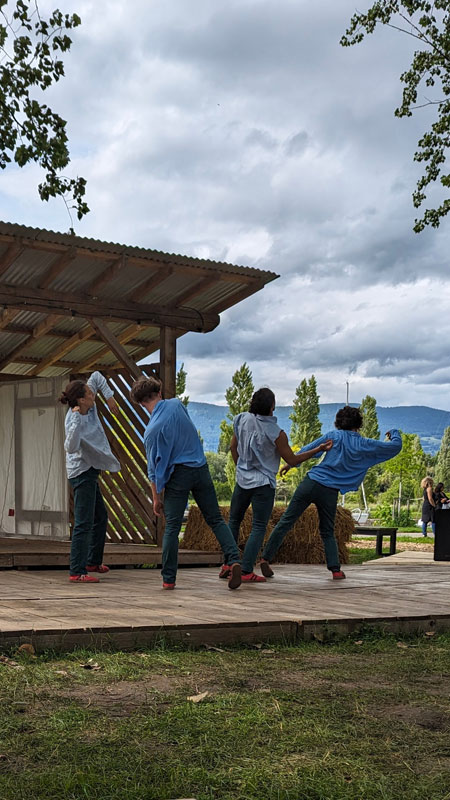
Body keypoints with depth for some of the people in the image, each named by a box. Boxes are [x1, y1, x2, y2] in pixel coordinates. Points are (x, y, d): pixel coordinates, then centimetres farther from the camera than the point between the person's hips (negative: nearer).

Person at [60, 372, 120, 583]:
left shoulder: (89, 406, -4)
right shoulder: (74, 420, -26)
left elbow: (97, 377, 11)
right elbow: (71, 448, -43)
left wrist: (109, 396, 4)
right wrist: (76, 420, -45)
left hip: (90, 472, 10)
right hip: (82, 472, -10)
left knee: (100, 518, 22)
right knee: (84, 523, -13)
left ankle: (93, 562, 35)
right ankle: (77, 572, -14)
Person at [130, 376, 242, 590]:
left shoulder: (152, 430, -12)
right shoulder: (177, 404, -1)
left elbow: (154, 468, -7)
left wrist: (156, 497, 1)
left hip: (178, 475, -4)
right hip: (201, 468, 4)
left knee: (172, 527, 3)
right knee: (216, 519, 9)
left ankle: (168, 579, 5)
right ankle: (234, 559, -8)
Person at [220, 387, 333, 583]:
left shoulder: (242, 420, -3)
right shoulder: (276, 433, -17)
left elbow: (233, 447, 10)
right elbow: (293, 460, -8)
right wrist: (319, 449, -2)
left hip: (242, 480, 5)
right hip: (263, 484, -5)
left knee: (234, 520, 18)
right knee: (258, 528, 0)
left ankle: (227, 565, 17)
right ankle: (246, 572, -5)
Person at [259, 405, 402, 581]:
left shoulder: (334, 435, 7)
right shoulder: (366, 446, 6)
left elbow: (309, 449, 4)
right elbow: (395, 447, 14)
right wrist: (394, 434, 35)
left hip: (311, 483, 0)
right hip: (330, 493, 0)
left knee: (286, 522, 3)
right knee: (328, 533, 18)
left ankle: (265, 558, 0)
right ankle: (335, 569, 8)